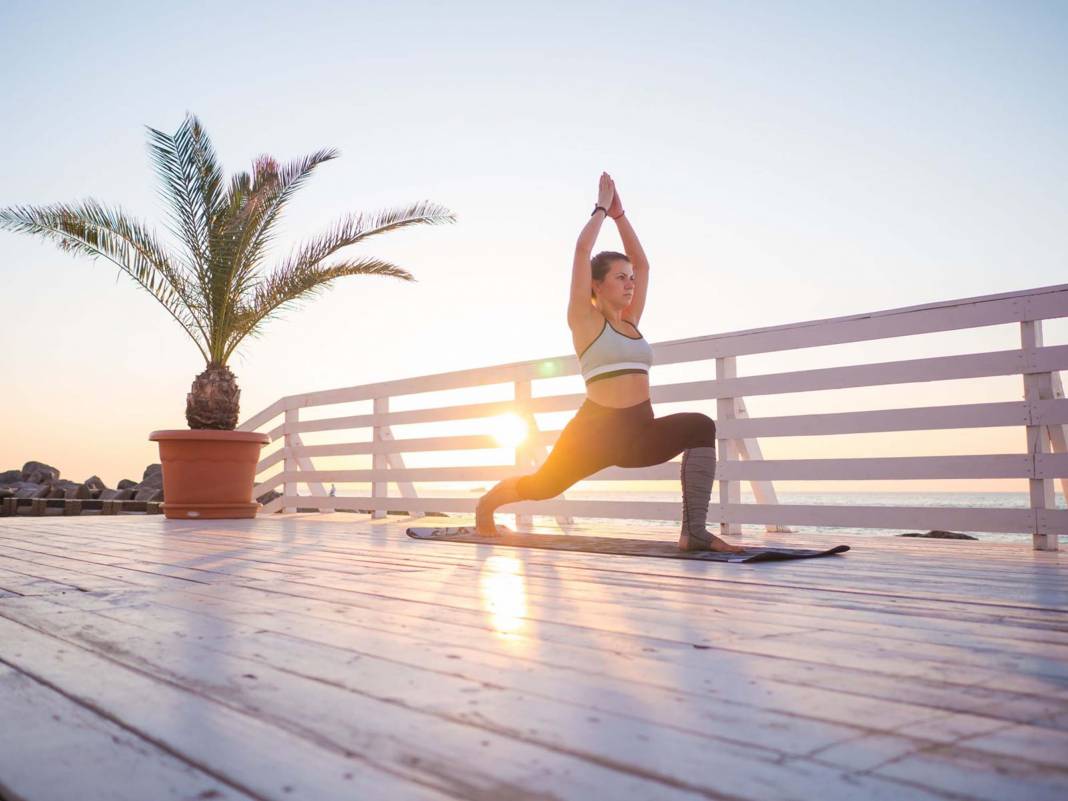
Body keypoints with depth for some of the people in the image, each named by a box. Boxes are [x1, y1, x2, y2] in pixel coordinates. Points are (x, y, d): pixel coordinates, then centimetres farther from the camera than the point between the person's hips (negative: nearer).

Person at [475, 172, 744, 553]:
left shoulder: (631, 321, 16)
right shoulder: (585, 319, 0)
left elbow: (642, 263, 20)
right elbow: (582, 249, -5)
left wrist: (619, 214, 20)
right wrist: (602, 208, 7)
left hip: (640, 432, 5)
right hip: (596, 431, -5)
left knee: (701, 427, -20)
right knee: (541, 486, 5)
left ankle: (694, 531, -24)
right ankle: (487, 502, 38)